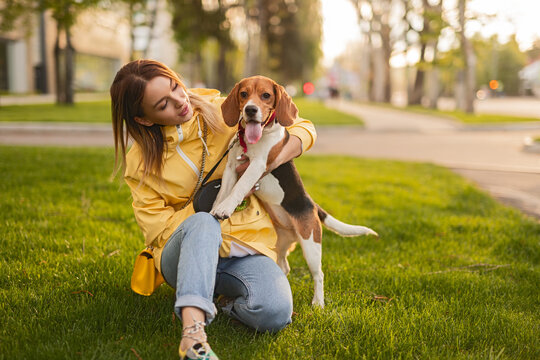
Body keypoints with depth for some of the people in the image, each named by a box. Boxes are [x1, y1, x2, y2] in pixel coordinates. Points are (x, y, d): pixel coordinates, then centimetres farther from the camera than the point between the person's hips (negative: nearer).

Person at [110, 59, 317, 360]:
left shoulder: (223, 114, 0)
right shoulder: (140, 161, 0)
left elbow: (304, 129, 4)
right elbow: (159, 230, -6)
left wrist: (270, 161, -17)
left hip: (246, 246, 1)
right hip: (184, 254, -1)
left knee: (275, 313, -30)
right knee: (201, 223, -38)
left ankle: (229, 299, 1)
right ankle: (193, 331, -51)